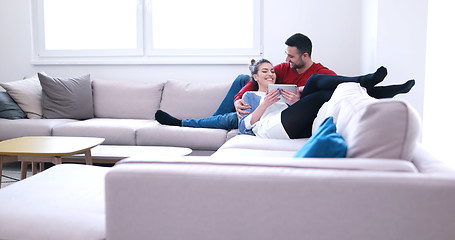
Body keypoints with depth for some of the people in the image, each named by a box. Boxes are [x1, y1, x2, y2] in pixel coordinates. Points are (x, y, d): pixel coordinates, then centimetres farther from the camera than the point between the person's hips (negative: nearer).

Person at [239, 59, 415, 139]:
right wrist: (265, 104, -1)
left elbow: (300, 113, 24)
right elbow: (244, 125, 10)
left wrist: (296, 102, 2)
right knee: (315, 80, -16)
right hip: (272, 128, -5)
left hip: (299, 130, 5)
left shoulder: (282, 93, 40)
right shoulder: (250, 96, 27)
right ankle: (364, 83, -22)